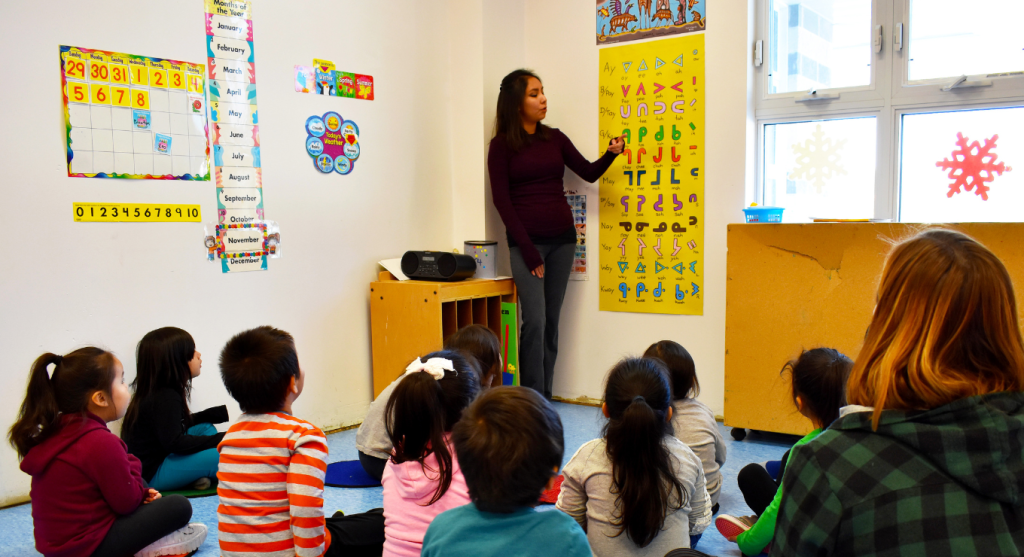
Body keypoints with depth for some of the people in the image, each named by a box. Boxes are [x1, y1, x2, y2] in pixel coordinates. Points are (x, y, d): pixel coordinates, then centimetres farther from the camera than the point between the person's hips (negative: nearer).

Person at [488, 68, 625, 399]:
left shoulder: (554, 138, 12)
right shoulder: (502, 145, -1)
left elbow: (589, 173, 11)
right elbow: (501, 200, -5)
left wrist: (611, 153, -11)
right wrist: (528, 250, -10)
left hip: (562, 239, 4)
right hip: (526, 241, -4)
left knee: (551, 322, 5)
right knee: (535, 321, -11)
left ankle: (545, 399, 13)